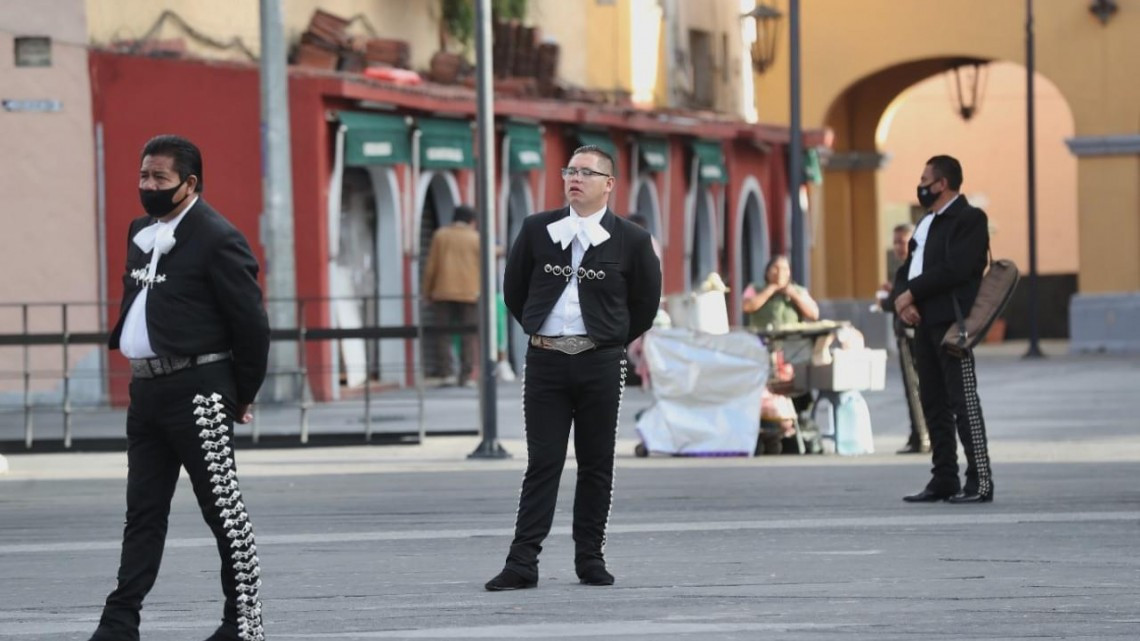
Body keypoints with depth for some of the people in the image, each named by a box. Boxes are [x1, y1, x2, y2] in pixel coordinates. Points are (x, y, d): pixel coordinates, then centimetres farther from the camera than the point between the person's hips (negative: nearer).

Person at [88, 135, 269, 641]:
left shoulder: (218, 240, -11)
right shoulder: (141, 234, 14)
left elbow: (251, 323, -10)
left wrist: (243, 395, -3)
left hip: (197, 393, -9)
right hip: (147, 391, 9)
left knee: (224, 507, -4)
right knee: (143, 513, 10)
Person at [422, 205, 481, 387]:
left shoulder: (440, 235, 5)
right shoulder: (476, 239, 1)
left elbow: (431, 266, 3)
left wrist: (428, 290, 10)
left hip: (444, 292, 1)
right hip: (470, 293, -1)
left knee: (444, 335, 5)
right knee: (469, 337, 1)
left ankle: (446, 372, -4)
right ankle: (465, 376, -4)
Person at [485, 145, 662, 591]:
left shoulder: (630, 240, 0)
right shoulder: (537, 230, 5)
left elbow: (645, 304, 9)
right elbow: (514, 287, 15)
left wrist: (613, 342, 10)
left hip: (600, 363, -1)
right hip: (545, 360, 1)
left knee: (596, 465, 4)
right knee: (542, 463, -1)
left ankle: (590, 558, 13)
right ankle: (522, 562, -3)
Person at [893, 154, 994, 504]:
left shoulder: (969, 219, -5)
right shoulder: (926, 222, 22)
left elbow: (955, 269, -17)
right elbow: (907, 269, 18)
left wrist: (912, 293, -12)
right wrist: (901, 298, -3)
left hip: (951, 321, -9)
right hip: (924, 322, 9)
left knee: (963, 401, -11)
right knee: (933, 403, 9)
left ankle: (980, 482, -13)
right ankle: (944, 480, 13)